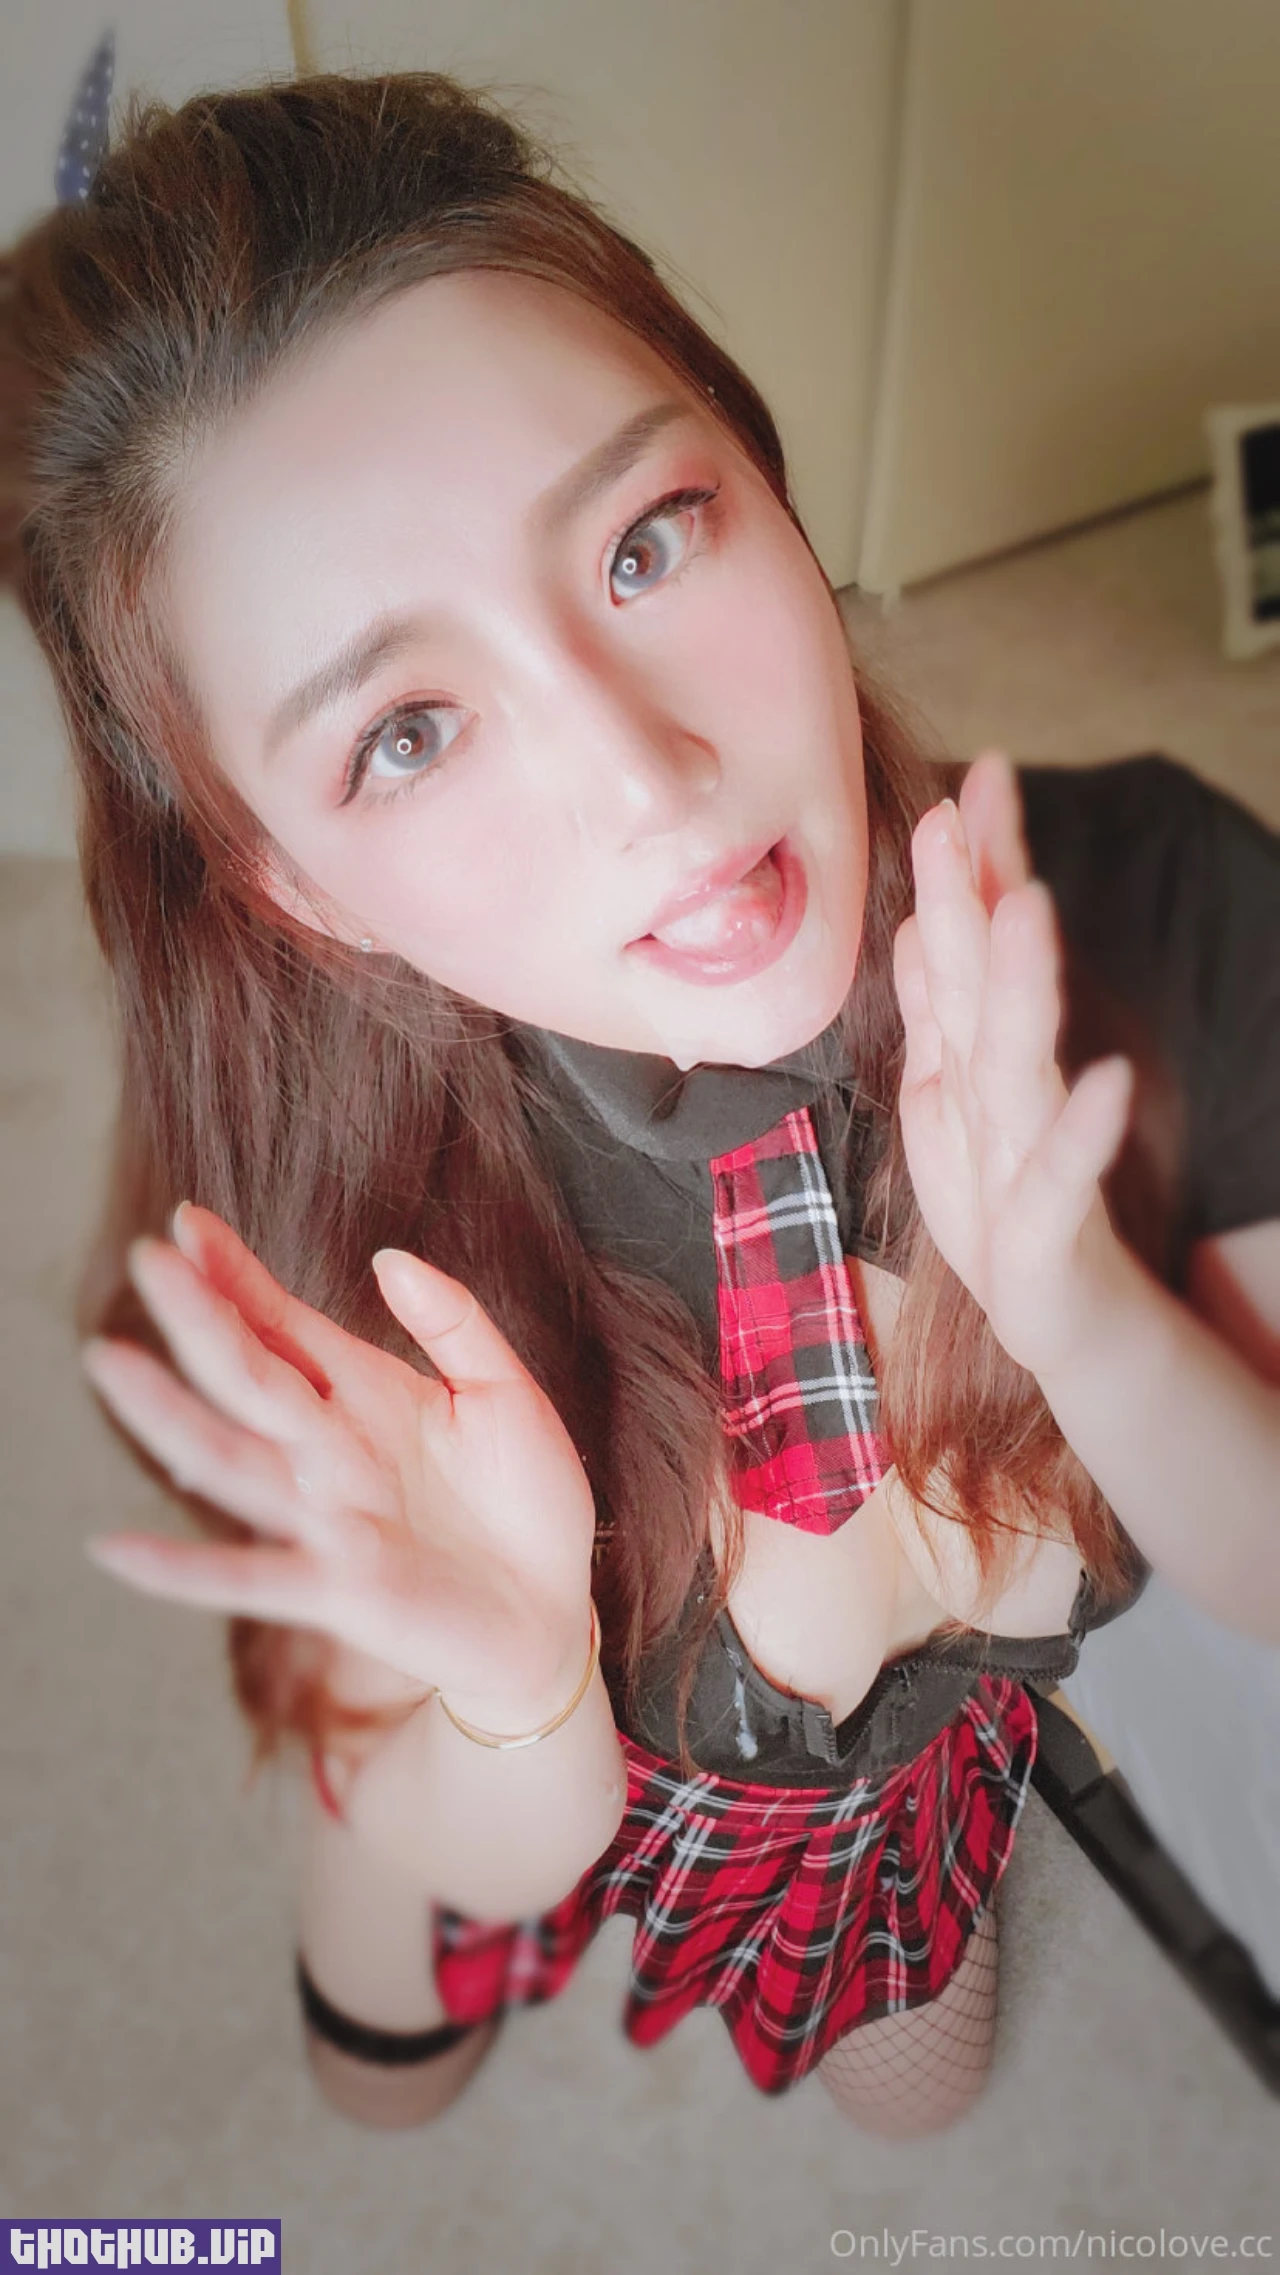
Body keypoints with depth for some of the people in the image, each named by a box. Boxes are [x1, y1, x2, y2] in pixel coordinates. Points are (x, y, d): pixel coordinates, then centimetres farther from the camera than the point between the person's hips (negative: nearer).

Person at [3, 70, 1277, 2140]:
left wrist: (1077, 1300, -43)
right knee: (385, 2070, 32)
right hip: (582, 1777, -1)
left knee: (910, 2087, 36)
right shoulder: (322, 1238, -38)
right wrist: (517, 1679, -45)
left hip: (944, 1735, 2)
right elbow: (487, 1864, -21)